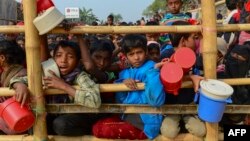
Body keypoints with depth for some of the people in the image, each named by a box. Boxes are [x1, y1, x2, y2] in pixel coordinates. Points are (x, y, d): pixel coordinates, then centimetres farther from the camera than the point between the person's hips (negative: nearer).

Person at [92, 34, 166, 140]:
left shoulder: (150, 70, -12)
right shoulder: (125, 73, 9)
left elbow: (157, 101, -25)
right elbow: (120, 101, 7)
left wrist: (153, 73, -32)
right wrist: (123, 83, -10)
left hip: (144, 121, -7)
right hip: (127, 116, 7)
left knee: (100, 129, -15)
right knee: (97, 126, -1)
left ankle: (140, 133, 0)